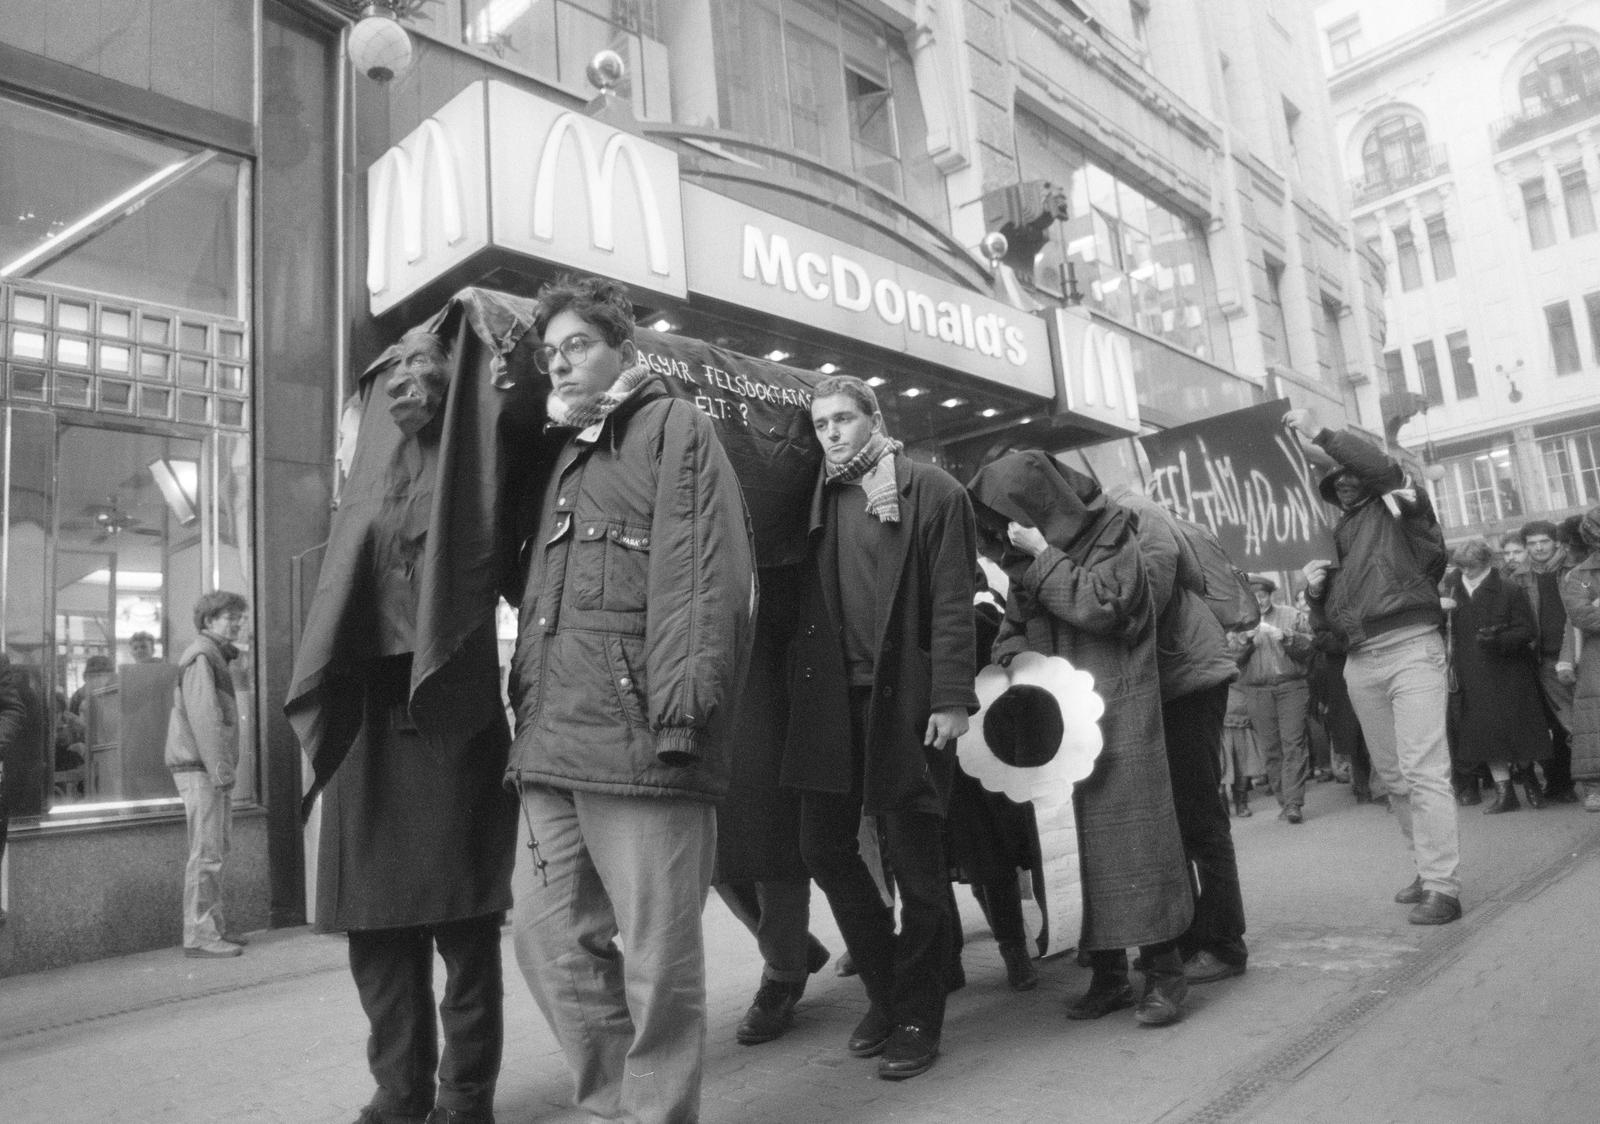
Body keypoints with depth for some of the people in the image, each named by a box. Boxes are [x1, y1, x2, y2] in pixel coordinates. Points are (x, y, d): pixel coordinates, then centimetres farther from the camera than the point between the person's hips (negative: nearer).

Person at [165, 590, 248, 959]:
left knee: (216, 851, 13)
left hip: (211, 768, 10)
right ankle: (199, 935, -4)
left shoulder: (216, 656, 20)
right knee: (206, 853, -8)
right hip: (199, 768, -10)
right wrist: (220, 770, -22)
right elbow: (203, 716, -19)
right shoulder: (200, 657, -10)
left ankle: (214, 927, 19)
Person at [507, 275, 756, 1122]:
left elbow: (711, 575, -10)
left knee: (658, 958, 0)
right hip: (552, 747, 8)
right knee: (547, 936, 11)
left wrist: (680, 713, -19)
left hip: (638, 740, -8)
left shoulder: (675, 427, 2)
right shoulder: (563, 455, 24)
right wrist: (529, 715, 16)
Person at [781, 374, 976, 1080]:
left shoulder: (933, 492, -2)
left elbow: (952, 604, -7)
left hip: (906, 698, -5)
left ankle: (917, 1020, 20)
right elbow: (797, 590, 12)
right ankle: (884, 987, 29)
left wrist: (950, 699, -13)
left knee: (914, 858, 3)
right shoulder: (817, 498, 12)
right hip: (831, 698, 5)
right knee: (824, 845, 8)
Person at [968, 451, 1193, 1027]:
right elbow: (1015, 624, 16)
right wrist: (1009, 659, -4)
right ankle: (1108, 972, 12)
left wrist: (1042, 554, -16)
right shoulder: (1026, 556, 11)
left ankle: (1163, 969, 5)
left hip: (1118, 712, -5)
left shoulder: (1111, 536, -5)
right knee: (1082, 838, 4)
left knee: (1133, 829, -5)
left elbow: (1101, 606, -18)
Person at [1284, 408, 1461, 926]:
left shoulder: (1399, 508, 6)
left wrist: (1320, 433, -14)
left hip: (1409, 648, -7)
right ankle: (1428, 869, 19)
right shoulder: (1341, 536, 23)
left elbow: (1383, 467, -18)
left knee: (1424, 771, -13)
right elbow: (1331, 616, 23)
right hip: (1360, 662, 7)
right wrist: (1316, 588, 2)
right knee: (1393, 777, 9)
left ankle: (1443, 887, -12)